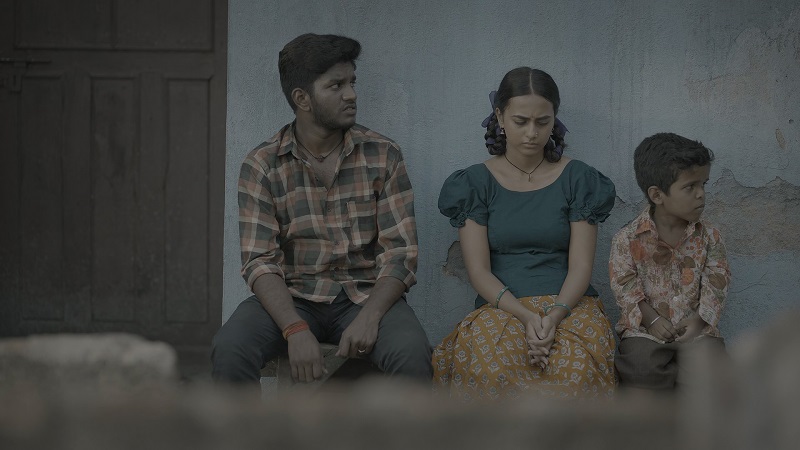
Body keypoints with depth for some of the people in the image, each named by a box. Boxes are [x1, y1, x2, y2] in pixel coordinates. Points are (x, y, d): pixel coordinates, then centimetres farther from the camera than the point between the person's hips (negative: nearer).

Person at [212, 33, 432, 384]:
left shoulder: (383, 156, 2)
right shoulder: (262, 166, 0)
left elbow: (400, 253, -2)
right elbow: (259, 262, -7)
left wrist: (369, 317, -21)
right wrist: (296, 329, -24)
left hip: (366, 295, 0)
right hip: (291, 298, 0)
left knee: (412, 354, -32)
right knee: (229, 350, -29)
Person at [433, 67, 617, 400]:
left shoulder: (577, 179, 8)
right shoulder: (476, 182, 8)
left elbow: (580, 266, 2)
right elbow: (478, 270, 0)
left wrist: (554, 316, -19)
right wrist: (525, 316, -18)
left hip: (569, 303, 0)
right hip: (501, 307, 0)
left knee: (578, 369, -37)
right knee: (490, 369, -37)